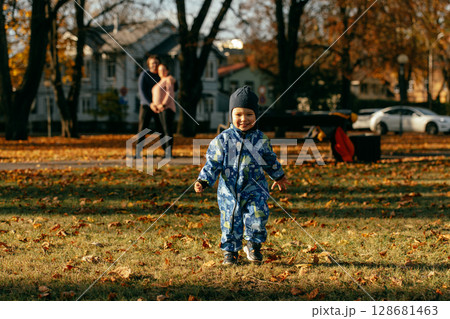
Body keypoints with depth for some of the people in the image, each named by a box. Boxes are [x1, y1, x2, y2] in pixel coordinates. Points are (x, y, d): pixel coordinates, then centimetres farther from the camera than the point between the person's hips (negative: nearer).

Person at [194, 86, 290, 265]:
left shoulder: (260, 139, 1)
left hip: (255, 189, 1)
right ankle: (230, 251, 23)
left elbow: (270, 160, 17)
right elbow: (213, 164, -3)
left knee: (257, 218, -9)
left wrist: (279, 177, 29)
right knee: (231, 221, 3)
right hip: (230, 190, -1)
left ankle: (254, 245, 17)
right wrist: (203, 181, -14)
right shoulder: (222, 140, -6)